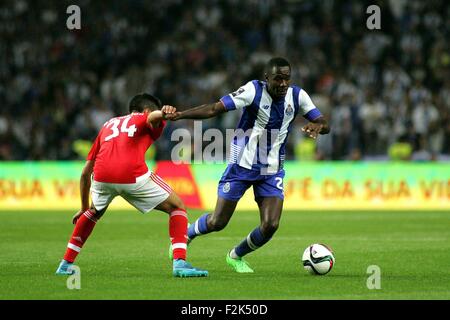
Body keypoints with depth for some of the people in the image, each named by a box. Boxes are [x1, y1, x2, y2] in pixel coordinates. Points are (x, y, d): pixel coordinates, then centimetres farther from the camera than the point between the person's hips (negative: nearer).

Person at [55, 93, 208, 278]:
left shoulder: (108, 125, 35)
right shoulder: (144, 119, 23)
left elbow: (85, 173, 35)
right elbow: (153, 117, -8)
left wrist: (84, 207, 45)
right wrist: (162, 114, -32)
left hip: (102, 175, 5)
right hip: (133, 176, -5)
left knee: (93, 213, 36)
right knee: (176, 207, 14)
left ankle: (66, 264, 37)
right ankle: (180, 263, -1)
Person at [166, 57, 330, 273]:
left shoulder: (297, 96, -6)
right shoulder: (254, 91, -19)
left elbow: (324, 125, -5)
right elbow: (215, 109, -24)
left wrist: (317, 126, -30)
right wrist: (180, 115, -36)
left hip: (272, 172, 3)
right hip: (241, 166, -3)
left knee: (270, 225, -10)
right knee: (217, 222, 0)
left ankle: (236, 256, 19)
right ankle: (185, 236, 34)